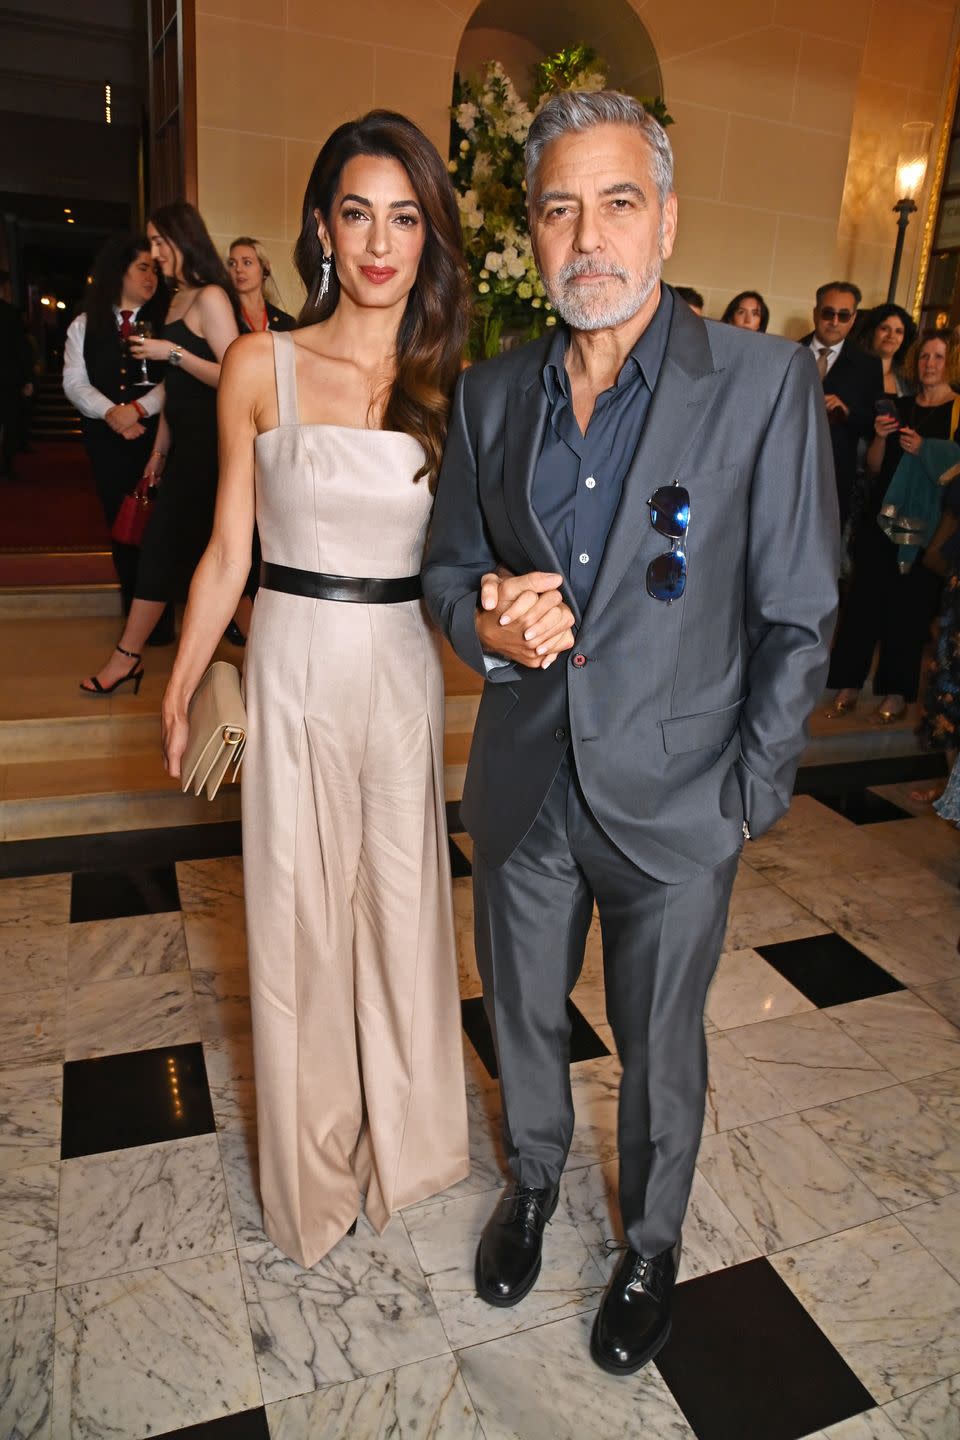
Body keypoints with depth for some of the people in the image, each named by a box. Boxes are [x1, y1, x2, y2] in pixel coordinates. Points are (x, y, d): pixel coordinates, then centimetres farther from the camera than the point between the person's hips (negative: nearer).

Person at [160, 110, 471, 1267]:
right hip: (294, 669, -1)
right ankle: (312, 1161, 37)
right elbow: (228, 549, 3)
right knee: (296, 919, 11)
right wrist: (180, 687, 7)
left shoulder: (453, 386, 1)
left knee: (403, 908, 15)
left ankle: (400, 1132, 43)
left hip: (403, 673, 1)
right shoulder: (261, 368, -3)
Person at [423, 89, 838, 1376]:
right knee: (525, 1015, 23)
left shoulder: (765, 383, -11)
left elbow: (797, 619, -9)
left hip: (675, 799, -3)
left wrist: (749, 796, -9)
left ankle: (652, 1243, 46)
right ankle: (533, 1180, 53)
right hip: (524, 786, 4)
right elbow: (447, 562, 9)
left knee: (660, 1046, 17)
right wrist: (486, 622, -14)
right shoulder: (490, 393, 1)